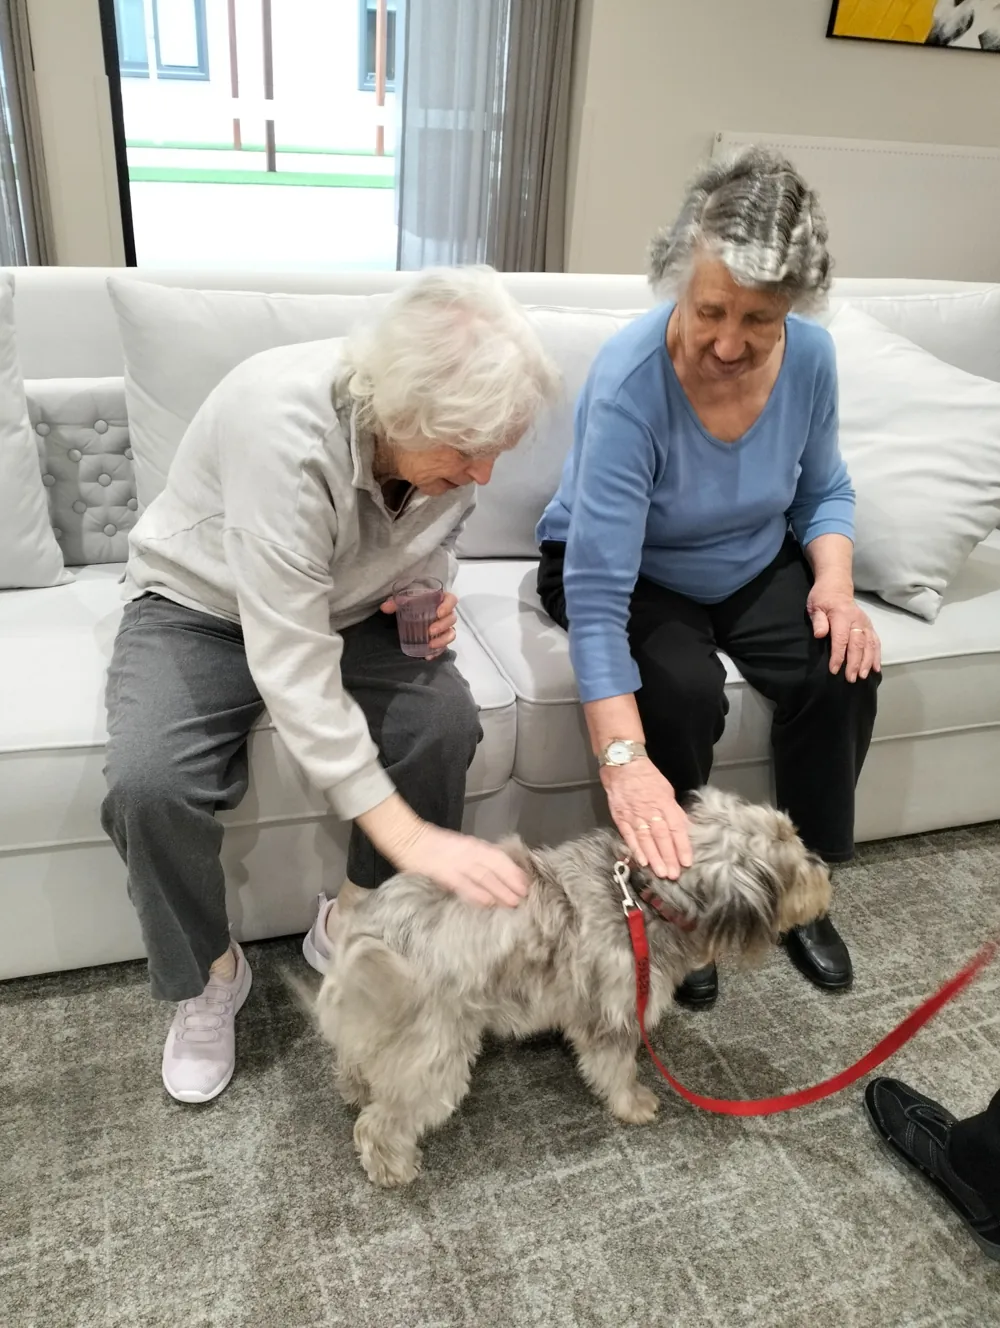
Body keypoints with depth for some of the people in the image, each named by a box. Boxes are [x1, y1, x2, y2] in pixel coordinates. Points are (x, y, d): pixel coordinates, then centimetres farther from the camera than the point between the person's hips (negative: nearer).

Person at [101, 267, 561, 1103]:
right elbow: (289, 666, -38)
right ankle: (208, 978, 1)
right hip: (203, 607, -4)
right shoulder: (281, 427, -37)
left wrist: (433, 590, -15)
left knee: (446, 720, -23)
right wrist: (407, 835, -40)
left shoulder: (449, 436, -17)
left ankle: (353, 923, 2)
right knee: (147, 782, -29)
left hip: (347, 607, 4)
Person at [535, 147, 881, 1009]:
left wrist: (835, 580, -18)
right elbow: (597, 592, -38)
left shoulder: (810, 356, -15)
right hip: (631, 573, -4)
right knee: (685, 688, -31)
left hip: (753, 567, 5)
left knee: (845, 673, -18)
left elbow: (825, 491, 3)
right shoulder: (630, 380, -32)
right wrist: (624, 758, -48)